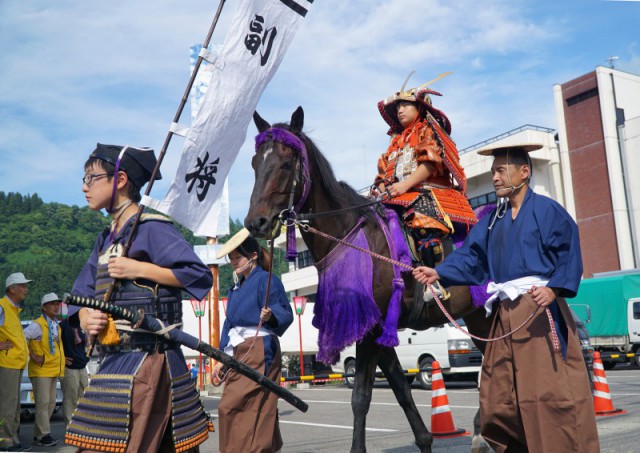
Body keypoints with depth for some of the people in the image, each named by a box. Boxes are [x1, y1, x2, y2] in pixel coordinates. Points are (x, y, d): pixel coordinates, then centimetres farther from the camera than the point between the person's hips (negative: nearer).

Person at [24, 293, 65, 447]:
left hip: (52, 371, 8)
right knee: (43, 403, -6)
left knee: (51, 404, 10)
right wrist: (33, 356, -21)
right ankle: (43, 435, 1)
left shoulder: (56, 326, 13)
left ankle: (38, 434, 20)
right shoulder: (38, 325, -13)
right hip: (40, 371, -8)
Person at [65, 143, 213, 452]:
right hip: (115, 362, 8)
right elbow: (83, 296, 16)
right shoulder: (106, 239, 17)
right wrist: (85, 317, -6)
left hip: (146, 360, -8)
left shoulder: (152, 228, -9)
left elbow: (200, 276, -16)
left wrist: (140, 269, -17)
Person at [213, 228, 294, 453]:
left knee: (231, 407, -13)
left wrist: (270, 316, -36)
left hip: (259, 352, -8)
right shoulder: (236, 288, 19)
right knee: (258, 411, 11)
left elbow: (286, 313, -14)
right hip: (238, 354, 8)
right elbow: (229, 324, 21)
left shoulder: (266, 280, -7)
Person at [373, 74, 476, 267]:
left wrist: (405, 185, -17)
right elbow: (384, 171, 20)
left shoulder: (429, 131, 12)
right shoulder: (397, 141, 31)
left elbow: (431, 163, -5)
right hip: (398, 197, 6)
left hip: (427, 193, -6)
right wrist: (383, 190, -3)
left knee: (423, 221, -37)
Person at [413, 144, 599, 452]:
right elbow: (471, 255, 11)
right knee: (497, 397, 7)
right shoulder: (493, 219, 17)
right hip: (505, 314, 7)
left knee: (549, 390, -7)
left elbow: (569, 254, -9)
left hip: (539, 308, -6)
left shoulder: (546, 210, -1)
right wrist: (438, 273, -3)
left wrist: (554, 288, -24)